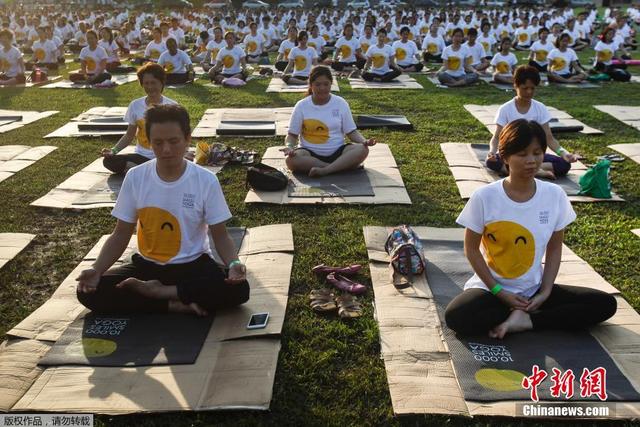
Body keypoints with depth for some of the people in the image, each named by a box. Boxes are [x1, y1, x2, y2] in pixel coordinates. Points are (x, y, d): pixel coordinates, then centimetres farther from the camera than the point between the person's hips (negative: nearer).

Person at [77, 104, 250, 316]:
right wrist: (96, 270, -16)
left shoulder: (206, 180, -12)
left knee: (238, 289, -30)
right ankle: (177, 306, -16)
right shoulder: (135, 177, -7)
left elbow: (220, 236, -6)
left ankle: (157, 291, -13)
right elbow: (121, 235, 1)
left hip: (193, 265, -2)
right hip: (146, 265, 2)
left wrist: (234, 263, -27)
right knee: (88, 292, -20)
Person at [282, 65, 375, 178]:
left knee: (362, 150, -26)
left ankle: (324, 170, -32)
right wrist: (289, 146, -20)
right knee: (291, 160, -34)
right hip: (310, 154, -1)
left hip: (337, 152, 1)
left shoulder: (341, 103, 4)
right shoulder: (301, 106, 0)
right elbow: (292, 135, 3)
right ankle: (344, 166, -28)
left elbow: (352, 132, 6)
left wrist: (364, 141, -14)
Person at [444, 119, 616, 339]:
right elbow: (471, 248, -8)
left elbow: (554, 248, 2)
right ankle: (527, 313, -10)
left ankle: (524, 320, -11)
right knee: (455, 317, -33)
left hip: (534, 289, 3)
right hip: (491, 288, -3)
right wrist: (498, 291, -13)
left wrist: (545, 292, -9)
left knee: (606, 303, -12)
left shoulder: (555, 195, -8)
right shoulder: (484, 197, -16)